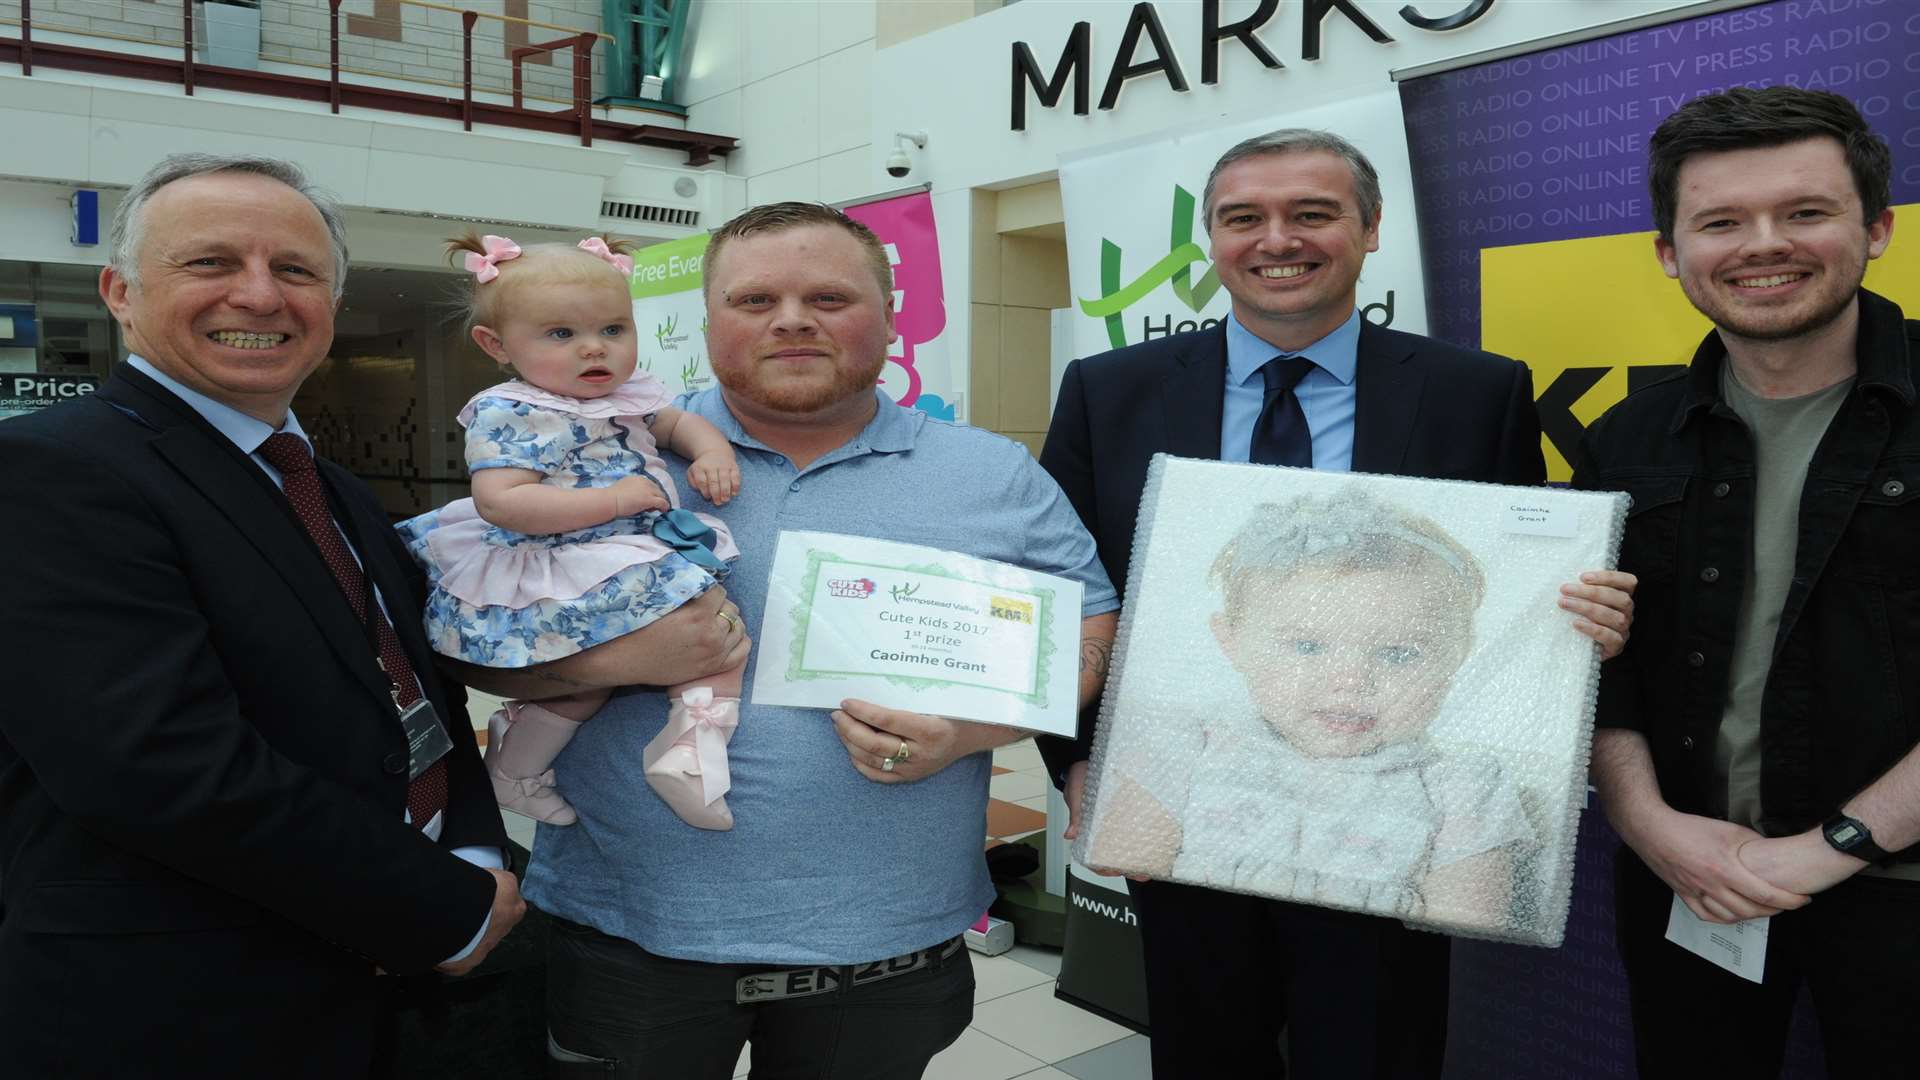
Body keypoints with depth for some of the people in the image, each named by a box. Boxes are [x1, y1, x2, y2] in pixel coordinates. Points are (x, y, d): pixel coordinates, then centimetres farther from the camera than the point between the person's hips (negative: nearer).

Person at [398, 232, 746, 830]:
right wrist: (615, 499, -26)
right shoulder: (511, 415, -15)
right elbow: (501, 501, -26)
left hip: (635, 565, 9)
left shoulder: (622, 399, 11)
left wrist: (712, 451, 2)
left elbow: (677, 421, 26)